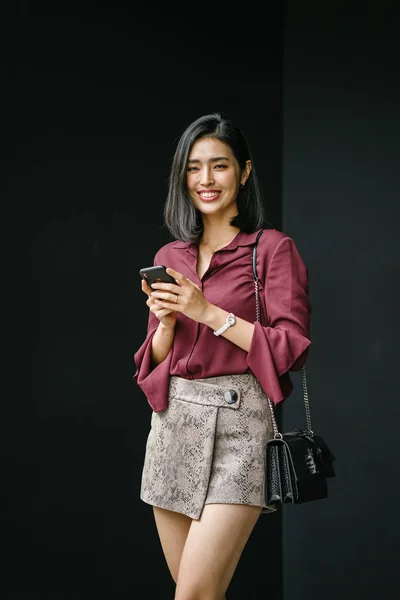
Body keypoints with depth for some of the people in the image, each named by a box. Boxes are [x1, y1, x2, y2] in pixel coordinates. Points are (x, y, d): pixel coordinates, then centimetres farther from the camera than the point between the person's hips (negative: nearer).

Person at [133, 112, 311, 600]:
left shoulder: (273, 249, -2)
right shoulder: (169, 257, 14)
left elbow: (291, 349, -9)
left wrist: (208, 312, -15)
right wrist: (166, 322, -5)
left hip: (237, 426, -6)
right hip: (172, 422, 6)